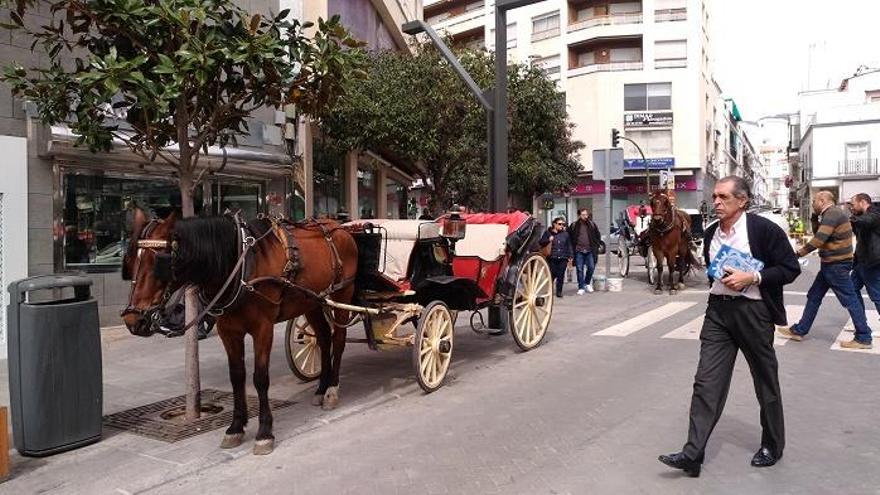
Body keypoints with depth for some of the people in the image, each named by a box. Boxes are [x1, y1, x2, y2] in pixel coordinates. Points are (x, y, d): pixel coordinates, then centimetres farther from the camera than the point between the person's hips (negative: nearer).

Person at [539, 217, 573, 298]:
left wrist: (570, 256, 10)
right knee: (552, 275, -5)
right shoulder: (548, 233, 5)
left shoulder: (565, 234, 13)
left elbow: (569, 246, 17)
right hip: (552, 258, -2)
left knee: (561, 276, 0)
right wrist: (548, 240, -14)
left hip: (563, 259, 2)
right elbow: (540, 243, 3)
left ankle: (559, 292, 11)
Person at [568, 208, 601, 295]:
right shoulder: (574, 225, 1)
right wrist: (573, 247, 0)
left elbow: (598, 237, 13)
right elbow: (570, 238, 6)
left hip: (590, 251, 1)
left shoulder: (592, 225, 6)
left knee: (591, 267, -1)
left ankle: (587, 283, 23)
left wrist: (595, 246, 5)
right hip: (579, 251, -1)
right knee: (579, 269, -1)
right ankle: (581, 288, 7)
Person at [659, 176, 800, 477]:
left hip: (753, 311, -5)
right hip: (718, 309, 5)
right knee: (707, 382, -1)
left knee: (765, 382, 12)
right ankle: (693, 453, 0)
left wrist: (751, 277, -20)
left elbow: (790, 269, -10)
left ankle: (772, 446, 33)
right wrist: (719, 279, 5)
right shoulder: (711, 233, 9)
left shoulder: (764, 229, -10)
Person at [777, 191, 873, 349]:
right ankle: (799, 331, 18)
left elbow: (819, 239, -25)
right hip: (831, 264, 11)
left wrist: (799, 253, -14)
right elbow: (819, 234, 21)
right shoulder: (831, 214, 15)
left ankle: (863, 338, 6)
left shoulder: (832, 213, -18)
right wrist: (816, 218, 7)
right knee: (814, 297, 13)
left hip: (836, 265, -11)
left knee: (850, 300, -2)